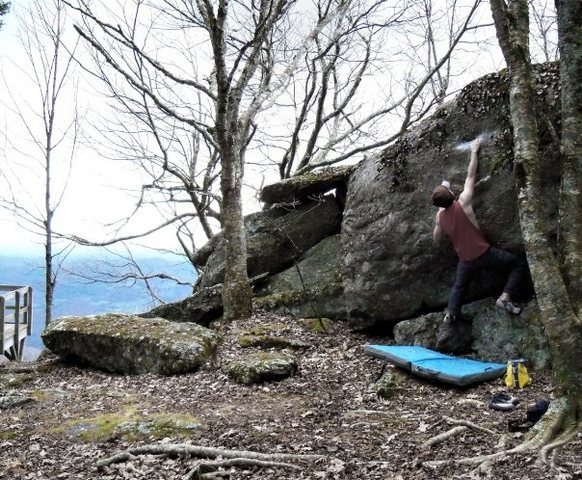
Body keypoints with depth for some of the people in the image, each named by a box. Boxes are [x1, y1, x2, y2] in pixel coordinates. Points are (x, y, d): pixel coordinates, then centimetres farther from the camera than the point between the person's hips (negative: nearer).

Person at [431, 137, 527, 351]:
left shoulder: (440, 216, -4)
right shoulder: (463, 203, -16)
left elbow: (436, 240, 11)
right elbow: (471, 176, -7)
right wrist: (474, 152, 3)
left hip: (466, 260, 5)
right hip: (484, 253, -4)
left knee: (458, 288, 22)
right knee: (520, 263, 7)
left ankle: (448, 321, 6)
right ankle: (506, 297, -10)